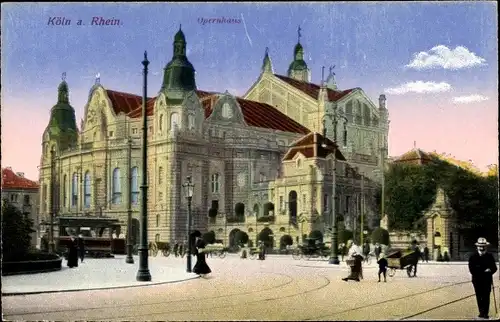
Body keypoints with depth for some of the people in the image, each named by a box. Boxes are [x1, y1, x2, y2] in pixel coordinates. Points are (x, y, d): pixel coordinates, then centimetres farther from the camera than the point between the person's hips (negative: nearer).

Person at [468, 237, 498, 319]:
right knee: (479, 297, 6)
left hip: (487, 280, 0)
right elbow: (472, 269, -4)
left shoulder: (489, 256, 4)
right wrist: (484, 272, -11)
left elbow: (494, 268, 5)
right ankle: (481, 312, 16)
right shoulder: (473, 257, 2)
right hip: (477, 281, 0)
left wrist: (489, 271, -17)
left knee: (486, 297, -2)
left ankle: (485, 313, 1)